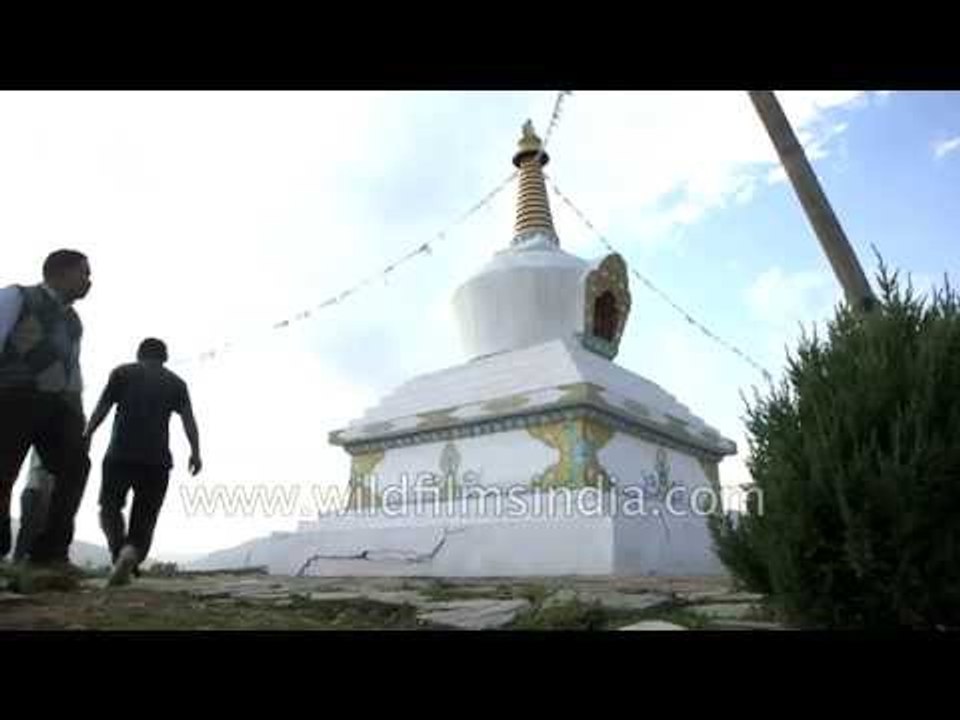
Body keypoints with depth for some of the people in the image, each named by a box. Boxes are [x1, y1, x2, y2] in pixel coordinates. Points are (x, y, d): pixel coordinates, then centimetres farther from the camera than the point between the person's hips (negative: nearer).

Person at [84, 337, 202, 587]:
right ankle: (132, 551, -18)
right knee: (145, 517, 8)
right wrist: (195, 452, -4)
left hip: (120, 454, -1)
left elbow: (101, 408, 3)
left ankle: (119, 550, -13)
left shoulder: (122, 373, 12)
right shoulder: (176, 382, 15)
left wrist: (86, 437, 8)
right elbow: (188, 418, 1)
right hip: (157, 459, 1)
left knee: (110, 507, 12)